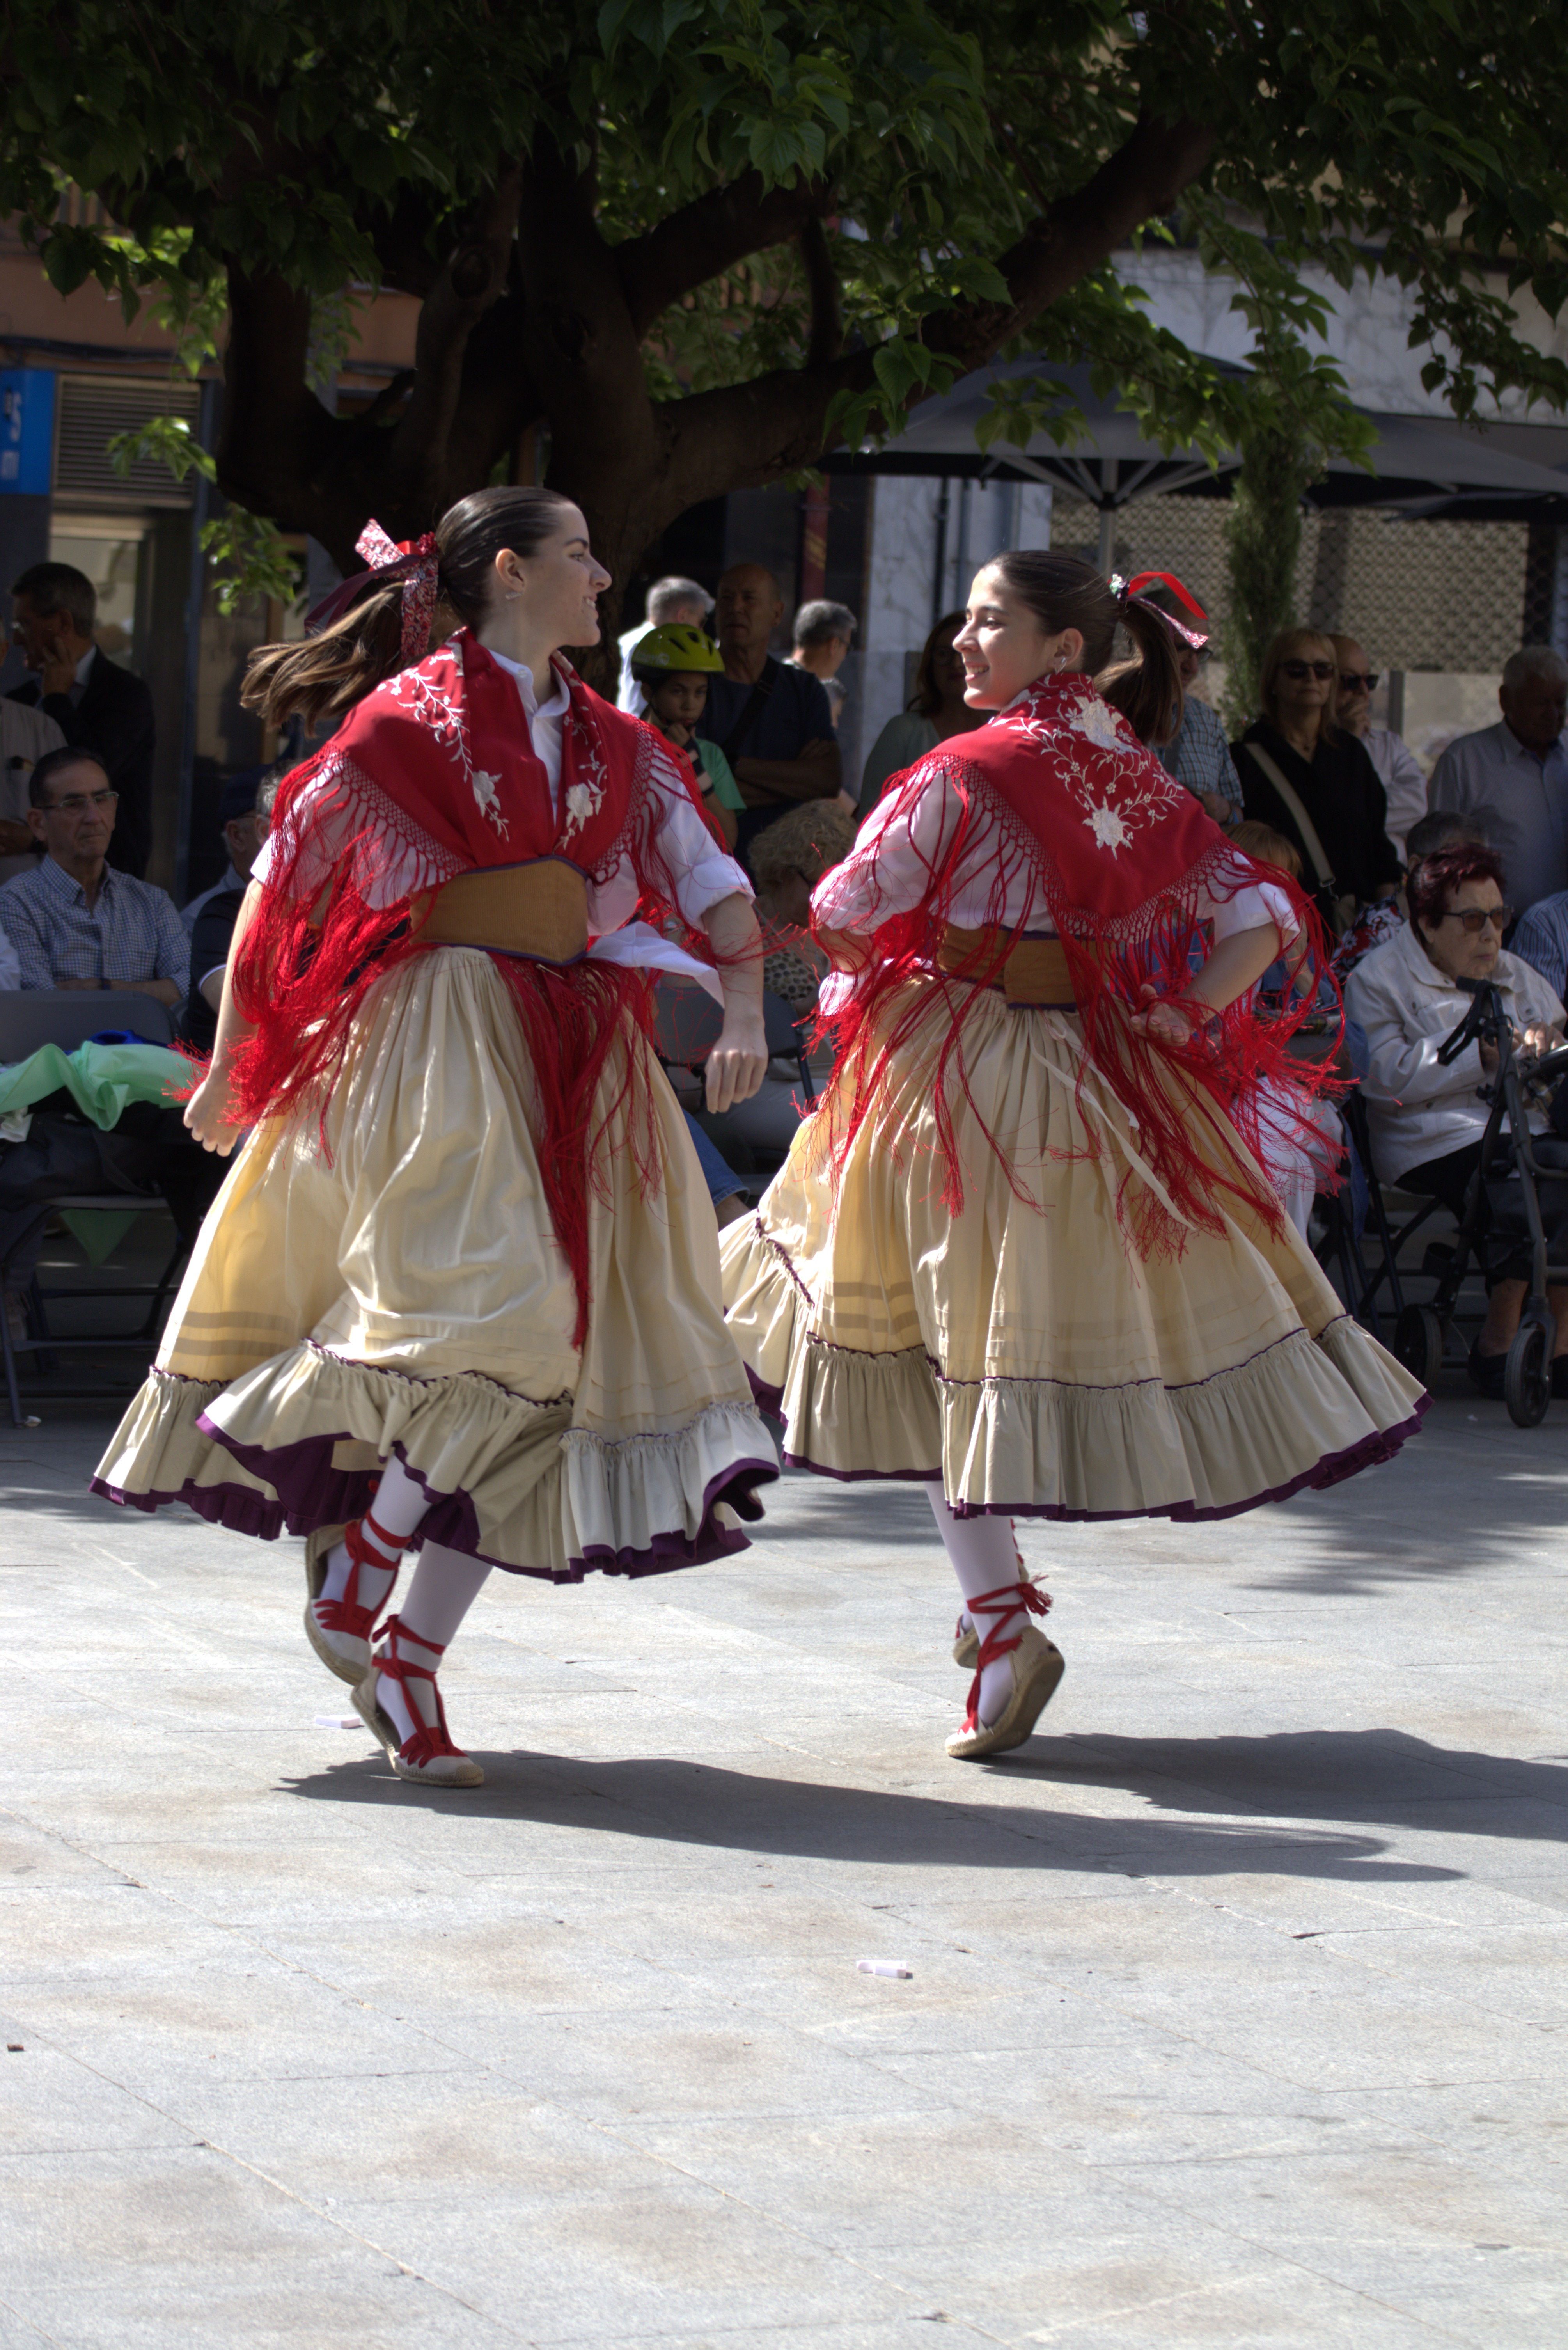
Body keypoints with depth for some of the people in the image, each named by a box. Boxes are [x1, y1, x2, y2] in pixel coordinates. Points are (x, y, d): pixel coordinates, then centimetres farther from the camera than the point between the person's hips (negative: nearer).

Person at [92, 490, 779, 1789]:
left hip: (575, 1052, 6)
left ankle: (413, 1651, 4)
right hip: (439, 1038, -6)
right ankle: (355, 1562, 1)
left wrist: (745, 1012, -7)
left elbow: (711, 879, 11)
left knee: (544, 1344, 0)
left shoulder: (611, 742, 16)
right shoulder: (409, 719, -1)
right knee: (492, 1314, -21)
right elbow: (284, 876, 2)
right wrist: (232, 1056, 2)